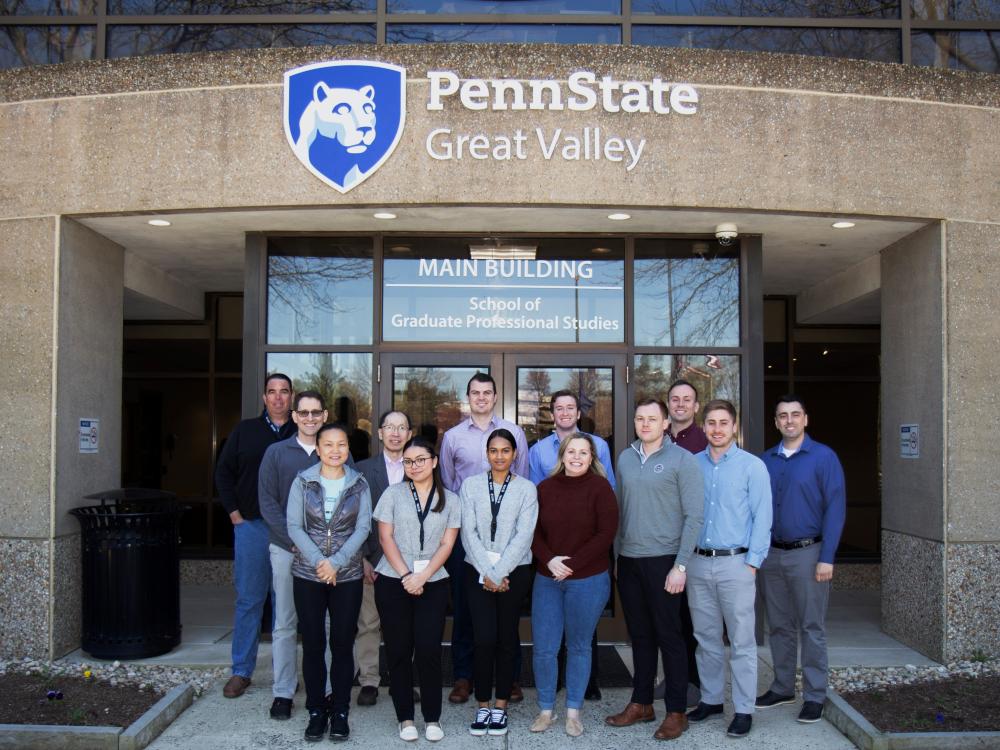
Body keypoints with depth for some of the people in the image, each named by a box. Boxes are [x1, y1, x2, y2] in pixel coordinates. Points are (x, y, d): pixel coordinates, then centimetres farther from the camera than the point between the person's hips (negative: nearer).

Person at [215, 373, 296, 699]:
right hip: (251, 526, 0)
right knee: (248, 600, 5)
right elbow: (223, 471, 10)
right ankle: (241, 672, 14)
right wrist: (234, 512, 2)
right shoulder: (245, 431, 7)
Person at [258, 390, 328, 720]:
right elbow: (267, 502, -1)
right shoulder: (276, 453, 4)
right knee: (285, 624, 6)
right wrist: (295, 540, -10)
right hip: (286, 549, 0)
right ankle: (283, 692, 15)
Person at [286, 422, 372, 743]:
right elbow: (294, 526, -4)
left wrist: (336, 562, -15)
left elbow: (363, 528, -4)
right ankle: (316, 711, 17)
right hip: (308, 575, 0)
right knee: (313, 644, 5)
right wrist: (318, 561, -15)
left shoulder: (359, 484, 3)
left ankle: (340, 711, 15)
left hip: (347, 575, 0)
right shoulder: (302, 482, 1)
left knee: (343, 644, 4)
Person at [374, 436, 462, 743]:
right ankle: (405, 717, 14)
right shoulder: (393, 494, 6)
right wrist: (405, 575, -10)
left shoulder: (450, 500, 7)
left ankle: (432, 718, 10)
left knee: (429, 650, -4)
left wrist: (422, 577, -11)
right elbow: (386, 537, 0)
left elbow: (447, 544, 1)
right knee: (399, 650, 3)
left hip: (433, 583, 0)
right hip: (393, 581, 0)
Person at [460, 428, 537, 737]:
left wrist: (498, 573, -12)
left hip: (514, 572, 0)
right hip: (478, 571, 0)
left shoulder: (526, 489, 2)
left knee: (507, 639, 5)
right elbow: (469, 532, -1)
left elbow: (524, 535, -6)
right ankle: (482, 706, 8)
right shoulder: (471, 485, 4)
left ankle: (500, 706, 16)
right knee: (484, 639, -6)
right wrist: (487, 573, -9)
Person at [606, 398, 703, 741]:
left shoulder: (682, 460, -6)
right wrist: (617, 554, 10)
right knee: (640, 635, 13)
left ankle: (676, 711, 12)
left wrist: (681, 565, -13)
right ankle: (641, 703, 24)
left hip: (663, 560, -5)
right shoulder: (625, 458, 9)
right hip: (628, 560, 5)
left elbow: (694, 515, -9)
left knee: (669, 636, 2)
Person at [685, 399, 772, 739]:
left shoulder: (752, 466, -3)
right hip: (698, 564, 4)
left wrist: (752, 562, -9)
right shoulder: (692, 465, 7)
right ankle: (711, 699, 26)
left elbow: (762, 518, -4)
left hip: (735, 563, -4)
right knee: (706, 638, 13)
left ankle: (744, 710, 11)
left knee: (741, 642, 2)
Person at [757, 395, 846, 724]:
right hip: (771, 554, 5)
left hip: (807, 554, -4)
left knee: (811, 627, 2)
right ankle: (782, 687, 25)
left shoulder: (823, 457, -5)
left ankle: (814, 696, 12)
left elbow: (835, 508, -9)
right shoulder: (766, 460, 8)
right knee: (779, 626, 13)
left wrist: (826, 558, -14)